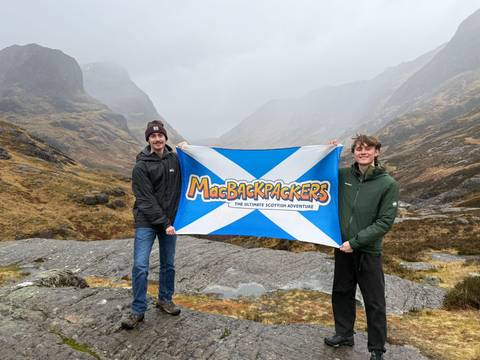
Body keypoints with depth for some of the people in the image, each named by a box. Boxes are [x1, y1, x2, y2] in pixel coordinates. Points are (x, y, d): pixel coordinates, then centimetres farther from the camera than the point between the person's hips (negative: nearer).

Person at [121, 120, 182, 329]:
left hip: (170, 220, 4)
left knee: (168, 264, 13)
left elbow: (180, 185, 16)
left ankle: (165, 300, 32)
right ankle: (137, 311, 8)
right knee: (140, 266, -6)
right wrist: (164, 224, -16)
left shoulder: (174, 159, 2)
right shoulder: (141, 166, -10)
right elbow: (146, 200, -14)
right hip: (146, 222, -4)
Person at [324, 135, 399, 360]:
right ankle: (344, 334, 40)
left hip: (369, 251, -4)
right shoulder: (343, 176, -2)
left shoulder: (388, 184, -12)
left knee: (374, 303, 8)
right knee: (341, 293, 18)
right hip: (343, 248, 4)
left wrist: (355, 241, -18)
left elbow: (385, 222, -14)